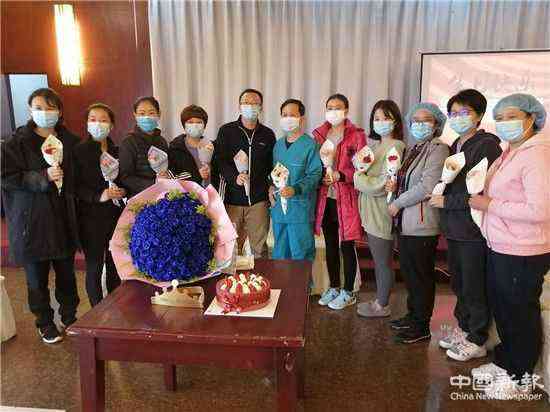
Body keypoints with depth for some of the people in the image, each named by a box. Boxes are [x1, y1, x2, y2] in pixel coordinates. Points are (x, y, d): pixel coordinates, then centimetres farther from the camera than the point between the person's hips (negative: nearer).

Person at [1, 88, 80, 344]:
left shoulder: (70, 142, 5)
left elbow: (78, 177, 14)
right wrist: (43, 177, -21)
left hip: (63, 219, 2)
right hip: (32, 221, -2)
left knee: (66, 273, 11)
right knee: (37, 277, 9)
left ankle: (69, 317, 31)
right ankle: (45, 323, 27)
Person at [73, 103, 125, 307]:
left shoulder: (117, 150, 9)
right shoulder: (79, 151, -3)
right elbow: (75, 186, -8)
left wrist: (123, 191, -6)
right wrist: (98, 196, -21)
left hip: (117, 215, 4)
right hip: (92, 217, -3)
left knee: (115, 265, 9)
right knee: (94, 267, 3)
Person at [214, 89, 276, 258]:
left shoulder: (268, 134, 11)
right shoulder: (226, 131, 6)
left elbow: (273, 165, 16)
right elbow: (220, 160, -3)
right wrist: (234, 177, -20)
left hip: (259, 199, 1)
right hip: (232, 198, -1)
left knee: (259, 248, 3)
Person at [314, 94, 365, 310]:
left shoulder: (357, 135, -3)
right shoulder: (318, 134, 10)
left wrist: (339, 175, -18)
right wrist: (321, 177, -6)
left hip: (346, 199, -4)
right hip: (325, 198, 4)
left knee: (347, 246, 3)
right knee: (330, 245, 13)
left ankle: (348, 292, 18)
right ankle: (334, 287, 28)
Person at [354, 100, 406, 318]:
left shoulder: (395, 147, -14)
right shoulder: (376, 144, 14)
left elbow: (382, 185, -20)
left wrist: (358, 178, -7)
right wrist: (361, 175, -4)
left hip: (381, 213, -9)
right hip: (371, 212, 9)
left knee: (383, 262, 5)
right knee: (377, 260, 18)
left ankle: (382, 306, 20)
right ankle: (379, 300, 31)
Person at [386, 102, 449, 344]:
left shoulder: (438, 149, -11)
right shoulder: (414, 149, 15)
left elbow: (427, 187, -20)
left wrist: (397, 203, -11)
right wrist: (395, 185, 3)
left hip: (422, 224, -8)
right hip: (405, 222, 8)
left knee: (421, 276, 3)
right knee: (408, 272, 17)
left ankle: (422, 327, 17)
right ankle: (413, 316, 33)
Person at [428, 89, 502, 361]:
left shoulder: (487, 145, -13)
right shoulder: (455, 146, 13)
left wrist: (447, 202, -15)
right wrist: (440, 193, 2)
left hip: (474, 229, -8)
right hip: (454, 228, 8)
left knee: (475, 288, 5)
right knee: (459, 284, 19)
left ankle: (477, 341, 21)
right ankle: (464, 329, 36)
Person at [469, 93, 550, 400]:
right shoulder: (509, 153, 10)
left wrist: (489, 205, -20)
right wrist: (483, 199, 6)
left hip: (523, 254, -9)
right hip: (499, 248, 9)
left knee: (521, 315, 8)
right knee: (501, 309, 20)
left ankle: (520, 377, 27)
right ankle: (505, 362, 39)